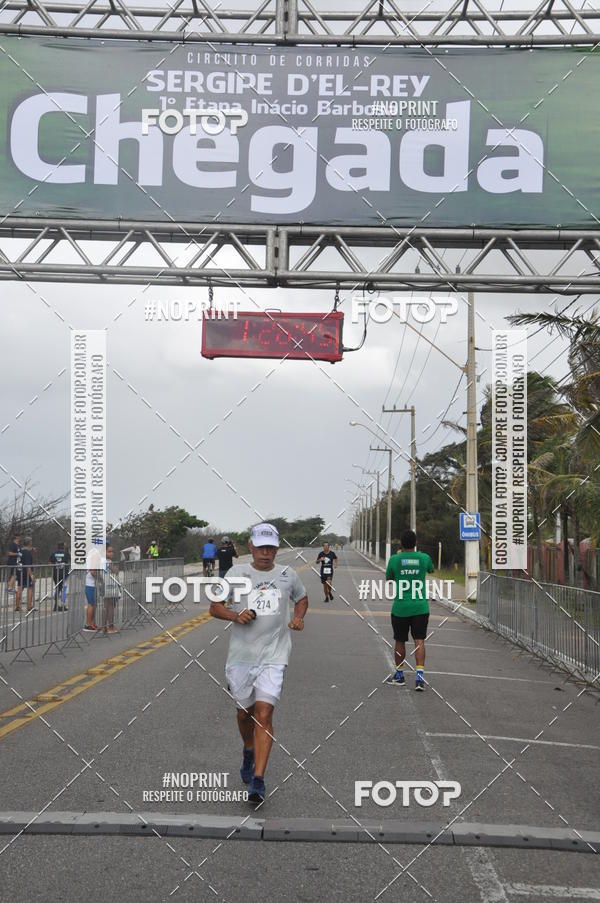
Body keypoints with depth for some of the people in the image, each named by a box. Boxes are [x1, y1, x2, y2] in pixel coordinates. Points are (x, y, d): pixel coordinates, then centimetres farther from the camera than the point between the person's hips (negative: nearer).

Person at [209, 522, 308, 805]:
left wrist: (298, 617, 3)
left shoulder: (287, 574, 5)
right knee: (245, 712, 14)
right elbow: (215, 606, 5)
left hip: (273, 657, -1)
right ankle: (249, 752, 46)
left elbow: (302, 598, 23)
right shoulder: (236, 573, 1)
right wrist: (235, 615, -14)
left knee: (264, 715, -13)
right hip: (241, 655, 1)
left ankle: (258, 781, -10)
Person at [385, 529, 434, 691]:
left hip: (400, 608, 0)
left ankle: (399, 675, 24)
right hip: (420, 607, 1)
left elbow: (388, 578, 13)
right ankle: (419, 674, -14)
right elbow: (431, 570, 22)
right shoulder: (424, 558, -2)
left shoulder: (394, 559, -6)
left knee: (400, 641, 12)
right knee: (419, 641, 0)